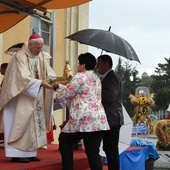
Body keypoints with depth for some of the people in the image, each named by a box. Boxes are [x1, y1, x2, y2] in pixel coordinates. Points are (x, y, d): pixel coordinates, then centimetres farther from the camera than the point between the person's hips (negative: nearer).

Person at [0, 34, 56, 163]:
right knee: (21, 123, -7)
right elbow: (24, 78, -25)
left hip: (35, 98, 8)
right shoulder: (20, 57, -15)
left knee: (34, 124, 6)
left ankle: (29, 153, 11)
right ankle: (17, 153, -3)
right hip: (21, 98, -7)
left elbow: (49, 72, 1)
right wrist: (41, 83, -33)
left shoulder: (40, 56, 7)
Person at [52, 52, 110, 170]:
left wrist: (59, 86, 21)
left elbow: (67, 93, 2)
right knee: (93, 152, 5)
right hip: (99, 120, 7)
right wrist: (62, 86, 30)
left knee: (64, 140, 15)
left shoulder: (80, 76, -5)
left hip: (84, 119, -7)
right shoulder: (96, 78, 21)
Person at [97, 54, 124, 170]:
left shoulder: (112, 77, -13)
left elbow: (110, 97, -25)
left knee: (111, 150, -8)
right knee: (109, 149, 14)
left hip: (112, 120, -10)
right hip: (110, 119, 10)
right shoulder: (108, 77, 19)